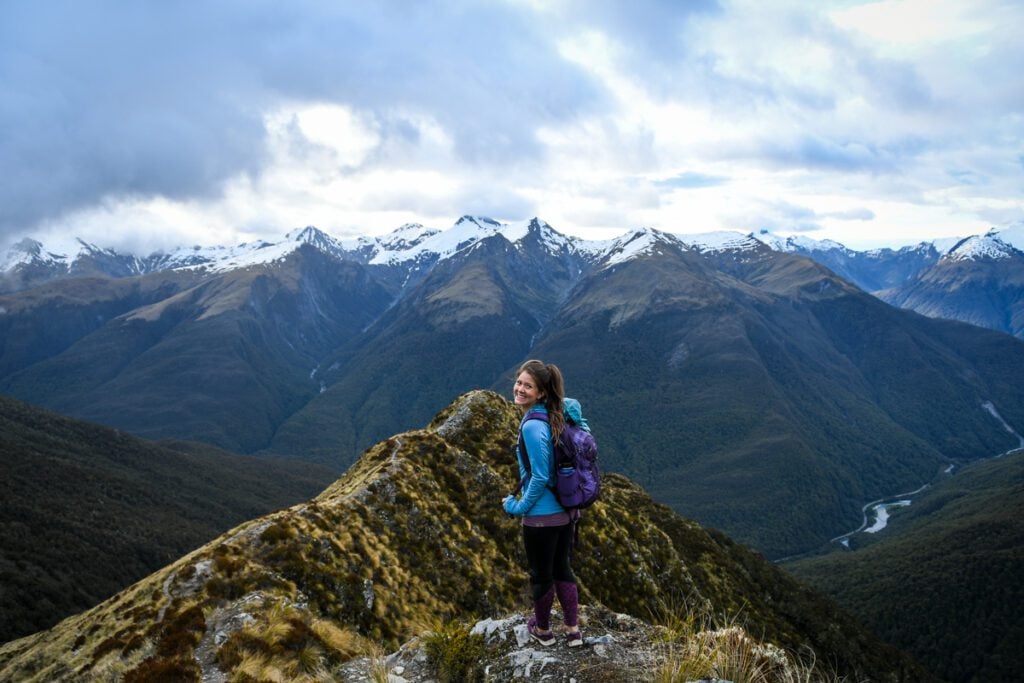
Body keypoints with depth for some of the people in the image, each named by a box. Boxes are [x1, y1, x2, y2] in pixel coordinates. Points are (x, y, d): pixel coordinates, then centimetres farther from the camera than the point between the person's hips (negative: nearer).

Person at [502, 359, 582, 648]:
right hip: (565, 511, 8)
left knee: (541, 575, 15)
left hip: (541, 516, -7)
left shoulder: (532, 426, -23)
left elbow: (540, 477, -22)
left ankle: (543, 630, 35)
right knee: (562, 569, 21)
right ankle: (573, 631, 32)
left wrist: (519, 507, -7)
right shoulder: (555, 415, 0)